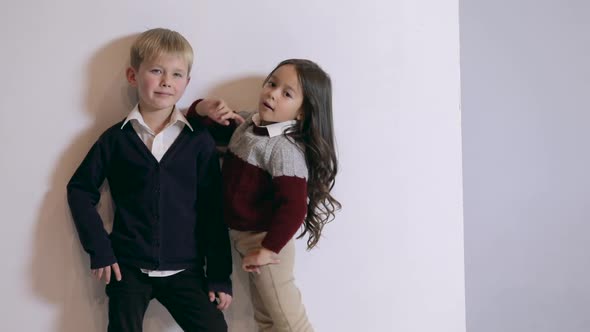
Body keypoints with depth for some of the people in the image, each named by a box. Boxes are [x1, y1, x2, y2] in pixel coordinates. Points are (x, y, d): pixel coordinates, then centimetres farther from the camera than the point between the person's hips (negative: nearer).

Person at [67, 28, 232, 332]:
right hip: (127, 267, 1)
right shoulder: (116, 138, -1)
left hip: (185, 269, 0)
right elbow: (80, 190, 7)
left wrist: (220, 275, -1)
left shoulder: (199, 141, -2)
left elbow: (213, 210, -1)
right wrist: (98, 247, -2)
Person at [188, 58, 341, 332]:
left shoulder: (286, 149, -25)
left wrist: (268, 249, -25)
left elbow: (293, 207, -30)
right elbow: (202, 128, 9)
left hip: (264, 239, -8)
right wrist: (204, 109, -12)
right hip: (242, 236, 8)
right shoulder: (245, 124, -1)